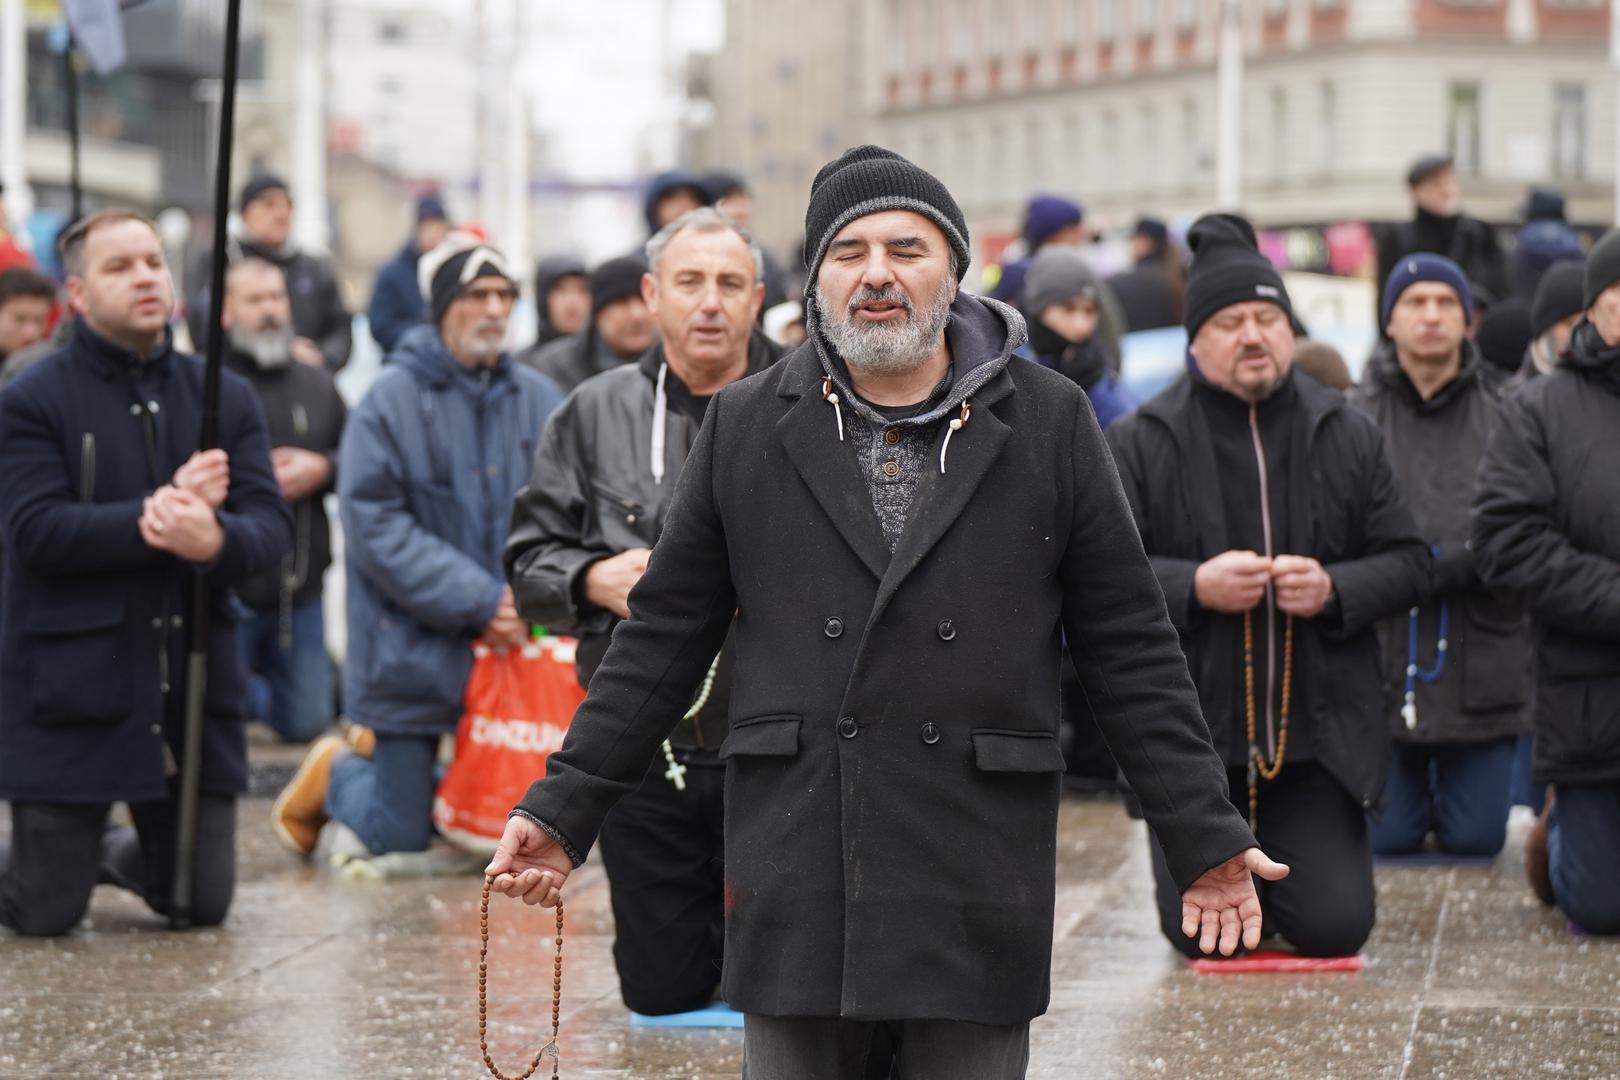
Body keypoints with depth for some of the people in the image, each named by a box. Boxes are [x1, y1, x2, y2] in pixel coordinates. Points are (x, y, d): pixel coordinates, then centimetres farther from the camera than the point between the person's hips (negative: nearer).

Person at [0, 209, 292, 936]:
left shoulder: (225, 398, 8)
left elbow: (271, 524, -2)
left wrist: (216, 540, -25)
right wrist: (161, 514, -21)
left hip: (193, 688, 4)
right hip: (72, 689, -4)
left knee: (203, 904, 7)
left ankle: (110, 854, 38)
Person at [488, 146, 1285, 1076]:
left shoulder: (1049, 425, 4)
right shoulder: (748, 428, 7)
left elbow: (1130, 649, 5)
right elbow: (663, 640, 10)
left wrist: (1206, 836, 2)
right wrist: (564, 811, 6)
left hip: (980, 894, -1)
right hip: (794, 887, 1)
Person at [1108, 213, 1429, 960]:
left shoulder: (1348, 437, 6)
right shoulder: (1139, 444, -2)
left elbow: (1408, 563, 7)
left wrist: (1335, 589, -13)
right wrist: (1193, 587, -20)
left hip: (1317, 733, 2)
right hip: (1190, 736, -1)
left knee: (1335, 927, -4)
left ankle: (1280, 866, 31)